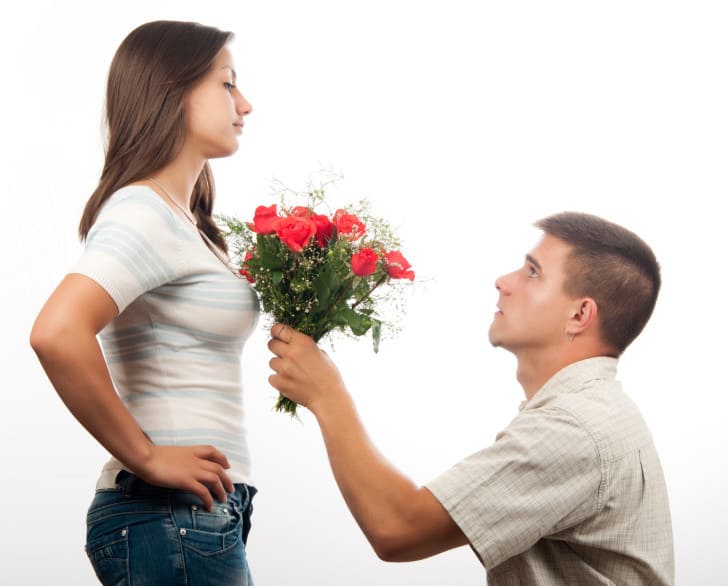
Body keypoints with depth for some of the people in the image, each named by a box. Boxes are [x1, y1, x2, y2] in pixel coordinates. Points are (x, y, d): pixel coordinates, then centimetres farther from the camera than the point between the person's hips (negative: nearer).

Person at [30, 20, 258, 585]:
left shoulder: (180, 219, 15)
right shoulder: (145, 212, -14)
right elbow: (56, 334, -29)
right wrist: (145, 457, -21)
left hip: (206, 516, 9)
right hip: (176, 517, -9)